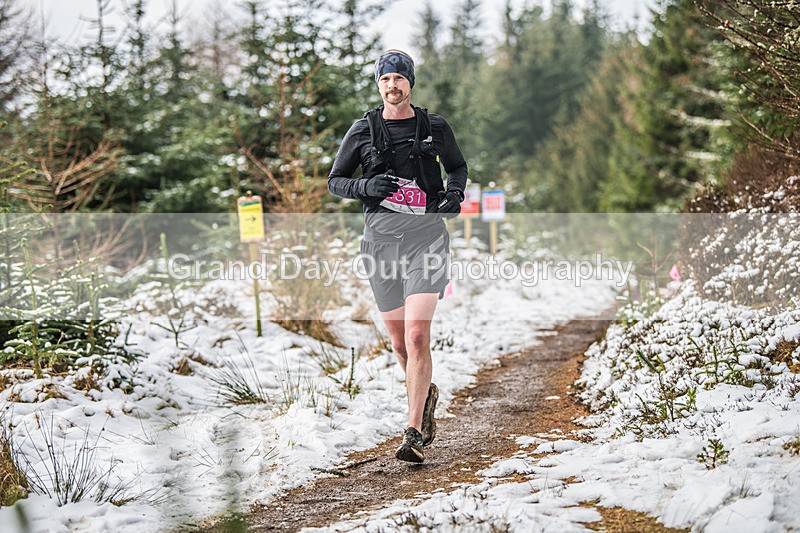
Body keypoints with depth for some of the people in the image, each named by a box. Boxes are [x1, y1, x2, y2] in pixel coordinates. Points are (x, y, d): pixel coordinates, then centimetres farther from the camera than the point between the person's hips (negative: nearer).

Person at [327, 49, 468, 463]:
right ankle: (425, 395, 40)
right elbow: (335, 181, 10)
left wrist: (455, 191, 1)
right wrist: (366, 186, -10)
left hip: (426, 237, -2)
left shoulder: (435, 128, 6)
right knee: (399, 342, 10)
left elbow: (458, 166, 23)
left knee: (417, 335, -16)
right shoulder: (363, 131, 5)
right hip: (381, 238, 2)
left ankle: (414, 433, -12)